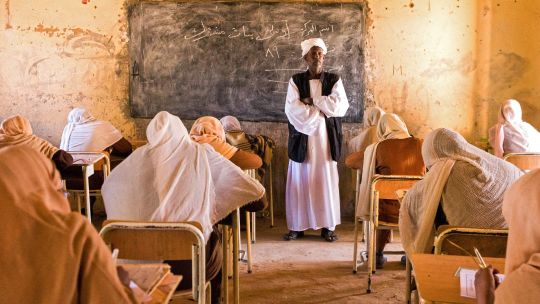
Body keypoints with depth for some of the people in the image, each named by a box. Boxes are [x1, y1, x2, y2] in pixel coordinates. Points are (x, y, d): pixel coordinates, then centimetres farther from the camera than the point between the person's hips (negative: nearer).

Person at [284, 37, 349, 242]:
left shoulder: (334, 80, 5)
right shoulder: (295, 81, 3)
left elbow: (340, 106, -9)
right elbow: (293, 110, -10)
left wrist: (312, 100, -9)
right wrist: (324, 110, -11)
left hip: (325, 139, 0)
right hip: (302, 139, 0)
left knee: (326, 181, 3)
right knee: (300, 182, 2)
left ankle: (327, 226, 10)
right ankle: (297, 226, 9)